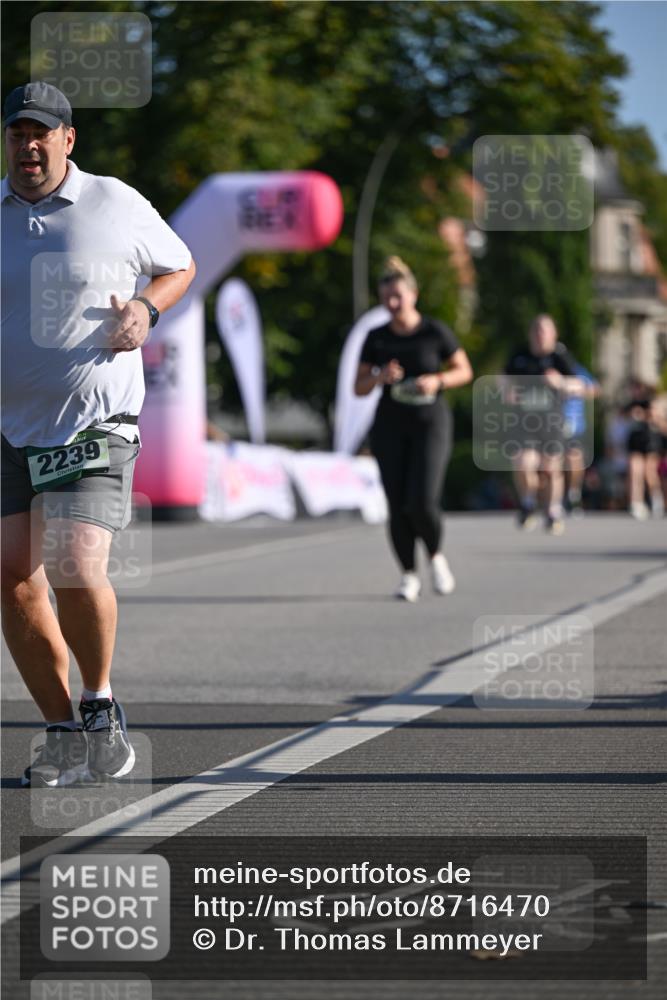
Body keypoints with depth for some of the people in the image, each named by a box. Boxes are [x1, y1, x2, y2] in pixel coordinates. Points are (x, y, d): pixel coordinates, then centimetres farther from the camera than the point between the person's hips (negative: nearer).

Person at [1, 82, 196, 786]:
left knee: (76, 570, -18)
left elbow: (179, 267, 16)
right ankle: (64, 733, 11)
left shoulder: (117, 206, 0)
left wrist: (145, 309, -4)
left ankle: (101, 704, 7)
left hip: (95, 420, -3)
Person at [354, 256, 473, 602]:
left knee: (421, 504, -15)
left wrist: (436, 381, -16)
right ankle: (409, 576, 11)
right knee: (398, 507, -4)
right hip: (389, 427, 3)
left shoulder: (436, 332, -6)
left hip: (430, 424, -2)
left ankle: (436, 554, 14)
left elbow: (464, 371, 3)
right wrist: (380, 377, -18)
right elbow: (359, 388, 3)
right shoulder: (376, 338, 1)